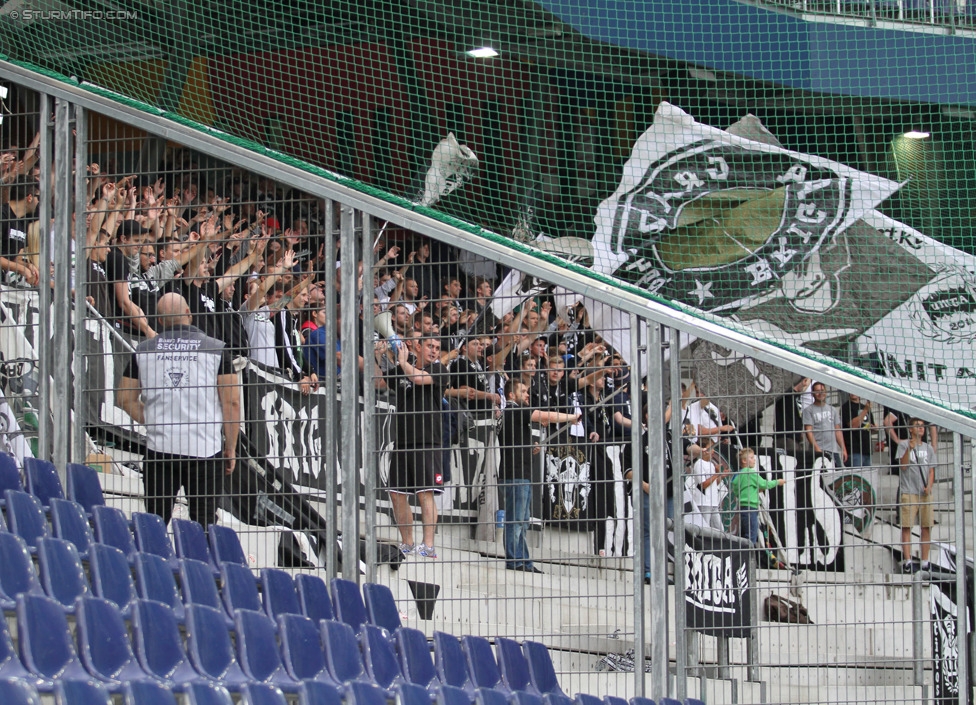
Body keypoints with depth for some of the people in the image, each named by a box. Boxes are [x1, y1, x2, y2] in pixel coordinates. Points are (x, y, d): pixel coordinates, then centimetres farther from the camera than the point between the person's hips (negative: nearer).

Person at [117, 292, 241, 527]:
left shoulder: (144, 350, 5)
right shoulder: (216, 349, -1)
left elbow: (126, 399, 10)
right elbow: (231, 402, -4)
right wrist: (231, 448, 4)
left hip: (158, 448, 2)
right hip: (205, 449, -2)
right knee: (204, 522, 2)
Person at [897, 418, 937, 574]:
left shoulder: (928, 448, 15)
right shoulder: (904, 445, 3)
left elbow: (931, 470, 12)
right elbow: (903, 466, -8)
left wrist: (929, 486, -4)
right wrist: (909, 449, -20)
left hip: (925, 493, 4)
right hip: (908, 491, -4)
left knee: (927, 526, 2)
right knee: (906, 526, -7)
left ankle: (925, 561, 7)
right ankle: (908, 561, -9)